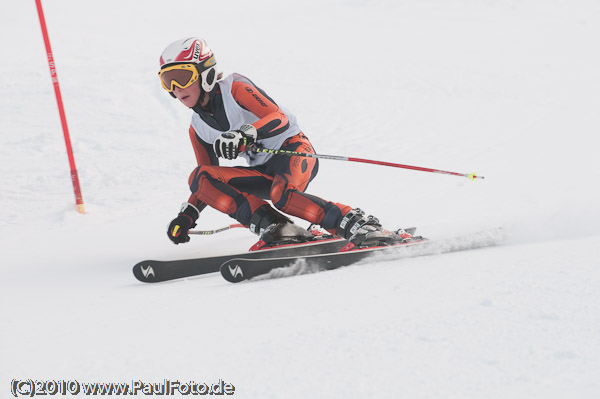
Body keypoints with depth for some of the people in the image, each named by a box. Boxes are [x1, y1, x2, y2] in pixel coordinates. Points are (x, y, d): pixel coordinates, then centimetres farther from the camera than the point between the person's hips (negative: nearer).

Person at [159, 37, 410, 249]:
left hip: (292, 149, -7)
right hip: (264, 173, 7)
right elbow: (210, 178, 18)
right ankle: (273, 227, -27)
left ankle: (359, 226, -34)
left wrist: (245, 134, -39)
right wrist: (188, 214, 6)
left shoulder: (234, 88, -9)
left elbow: (279, 118, -21)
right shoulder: (197, 128, 11)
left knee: (281, 194, -40)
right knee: (200, 177, -17)